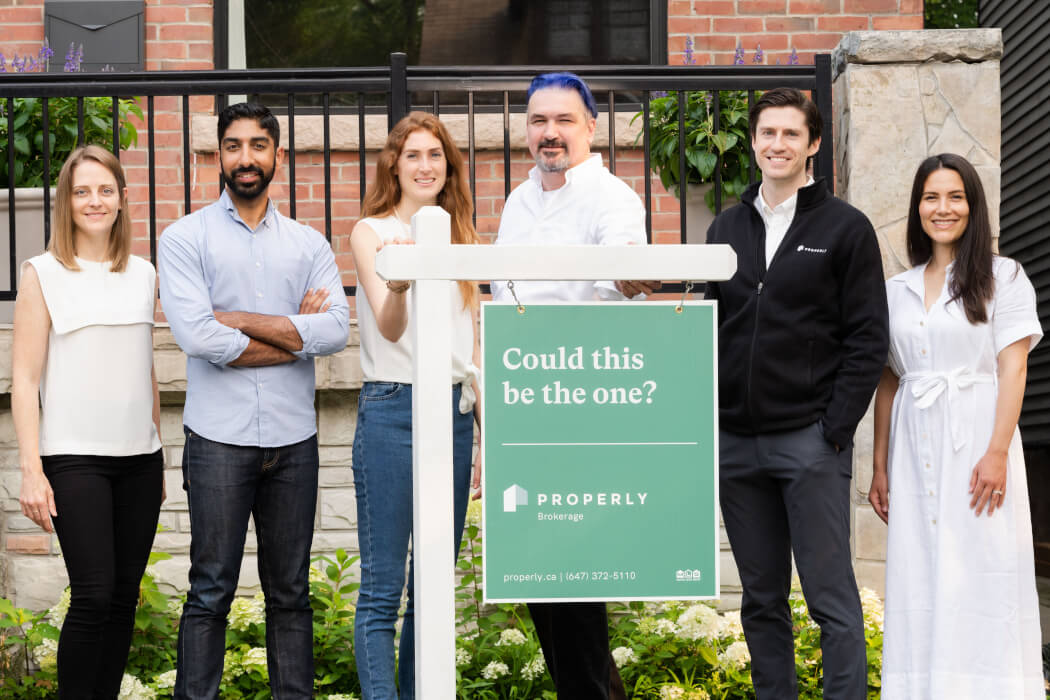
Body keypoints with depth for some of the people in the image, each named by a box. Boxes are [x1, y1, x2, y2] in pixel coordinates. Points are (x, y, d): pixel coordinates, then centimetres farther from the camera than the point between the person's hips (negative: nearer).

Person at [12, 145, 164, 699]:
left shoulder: (143, 274, 12)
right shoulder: (43, 273, -1)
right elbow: (25, 379, -3)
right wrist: (31, 470, -10)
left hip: (138, 457, 4)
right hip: (75, 458, -4)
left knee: (125, 597, 4)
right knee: (94, 596, -12)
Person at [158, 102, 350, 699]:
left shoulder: (308, 244, 11)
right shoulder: (185, 239, 2)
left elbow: (337, 330, -5)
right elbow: (197, 336, -12)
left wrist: (241, 320, -10)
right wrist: (293, 333, -7)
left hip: (294, 440, 3)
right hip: (219, 439, -3)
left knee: (291, 593, 9)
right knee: (210, 593, -1)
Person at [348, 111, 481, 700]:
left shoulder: (460, 239, 15)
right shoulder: (371, 233, 0)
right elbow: (390, 328, -14)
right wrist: (398, 284, -36)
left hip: (454, 412, 5)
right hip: (393, 409, -5)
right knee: (383, 589, -6)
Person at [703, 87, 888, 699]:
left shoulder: (846, 229, 0)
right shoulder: (727, 229, 14)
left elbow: (868, 340, -3)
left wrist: (835, 429, -11)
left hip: (810, 441, -4)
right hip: (736, 442, 5)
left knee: (832, 598, -4)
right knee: (762, 599, 10)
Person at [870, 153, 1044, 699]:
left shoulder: (1002, 277, 3)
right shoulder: (897, 290, 14)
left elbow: (1013, 368, -4)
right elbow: (888, 382, 15)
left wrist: (998, 452, -15)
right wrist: (879, 466, 9)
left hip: (975, 442, -4)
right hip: (914, 451, 4)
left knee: (982, 579, -5)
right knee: (917, 580, 2)